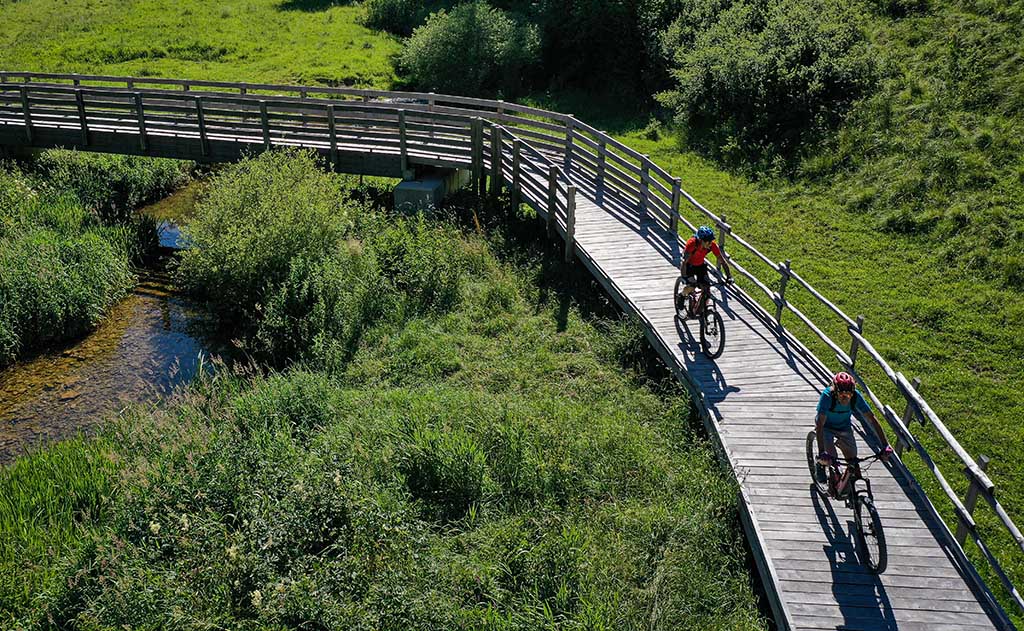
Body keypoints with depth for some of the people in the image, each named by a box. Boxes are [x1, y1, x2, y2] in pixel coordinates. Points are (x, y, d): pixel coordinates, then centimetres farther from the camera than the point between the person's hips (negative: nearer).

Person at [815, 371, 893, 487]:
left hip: (845, 427, 3)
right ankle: (820, 465, 11)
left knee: (853, 462, -3)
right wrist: (821, 452, -51)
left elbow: (871, 419, -22)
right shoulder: (827, 396, -36)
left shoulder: (856, 396, -28)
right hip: (826, 426, -3)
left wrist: (885, 445, -28)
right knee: (829, 458, -23)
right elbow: (820, 424, -41)